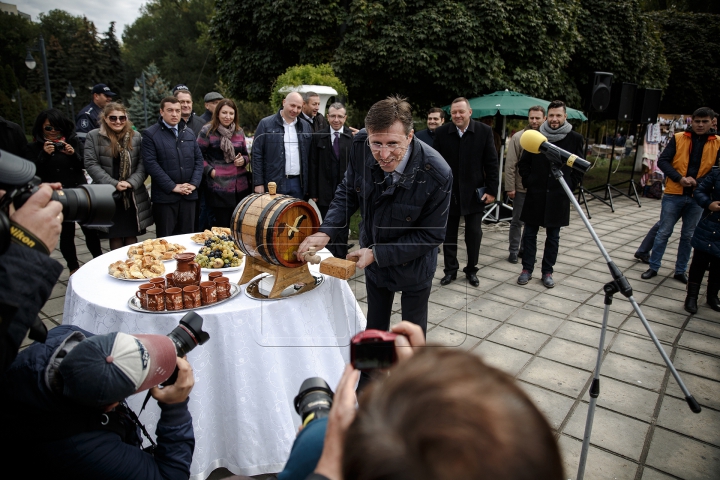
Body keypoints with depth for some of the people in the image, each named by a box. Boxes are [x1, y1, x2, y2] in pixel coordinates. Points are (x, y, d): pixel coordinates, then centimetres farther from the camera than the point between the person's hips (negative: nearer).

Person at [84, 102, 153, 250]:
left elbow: (142, 164, 1)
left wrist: (131, 182, -14)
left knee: (131, 235, 6)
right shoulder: (94, 136, 1)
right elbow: (91, 164, -6)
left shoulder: (136, 136, 6)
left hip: (133, 196, 1)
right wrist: (113, 184, -15)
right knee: (115, 236, 6)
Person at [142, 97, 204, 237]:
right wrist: (173, 187, -14)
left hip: (189, 195, 4)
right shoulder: (151, 134, -1)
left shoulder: (189, 133, 14)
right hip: (165, 196, -4)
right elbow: (151, 164, -9)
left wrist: (194, 183, -4)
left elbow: (198, 159, 11)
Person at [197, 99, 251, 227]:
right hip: (219, 187, -4)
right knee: (223, 227, -1)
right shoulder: (207, 131, -1)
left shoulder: (239, 132, 12)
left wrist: (243, 160, 0)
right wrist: (210, 170, -11)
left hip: (241, 187, 4)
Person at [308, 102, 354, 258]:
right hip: (325, 193, 1)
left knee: (342, 231, 9)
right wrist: (313, 193, -1)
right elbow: (313, 166, 2)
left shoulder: (353, 137, 0)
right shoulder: (318, 137, 3)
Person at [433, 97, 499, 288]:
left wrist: (491, 190, -7)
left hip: (474, 192, -1)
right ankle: (450, 270, 24)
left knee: (474, 234, 8)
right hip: (448, 192, 1)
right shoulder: (441, 132, -2)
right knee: (449, 234, 9)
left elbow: (491, 163, -3)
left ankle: (472, 270, 25)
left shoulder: (484, 131, -4)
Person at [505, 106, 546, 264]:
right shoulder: (518, 137, -7)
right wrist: (510, 187, -11)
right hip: (521, 187, -3)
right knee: (517, 221, 5)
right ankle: (513, 250, 17)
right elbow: (510, 165, -8)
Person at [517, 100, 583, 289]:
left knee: (553, 236, 8)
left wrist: (570, 186, 1)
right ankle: (527, 269, 17)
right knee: (529, 233, 5)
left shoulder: (575, 138, 0)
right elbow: (523, 163, 8)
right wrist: (528, 182, 1)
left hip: (558, 196, 0)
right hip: (535, 194, 0)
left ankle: (547, 272, 19)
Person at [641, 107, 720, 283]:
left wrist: (699, 182, -15)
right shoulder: (679, 138, 1)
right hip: (674, 195, -1)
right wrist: (679, 178, -17)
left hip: (697, 198, 2)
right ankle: (653, 267, 15)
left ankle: (680, 271, 22)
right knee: (664, 232, 4)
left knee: (688, 236, 10)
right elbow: (662, 161, -4)